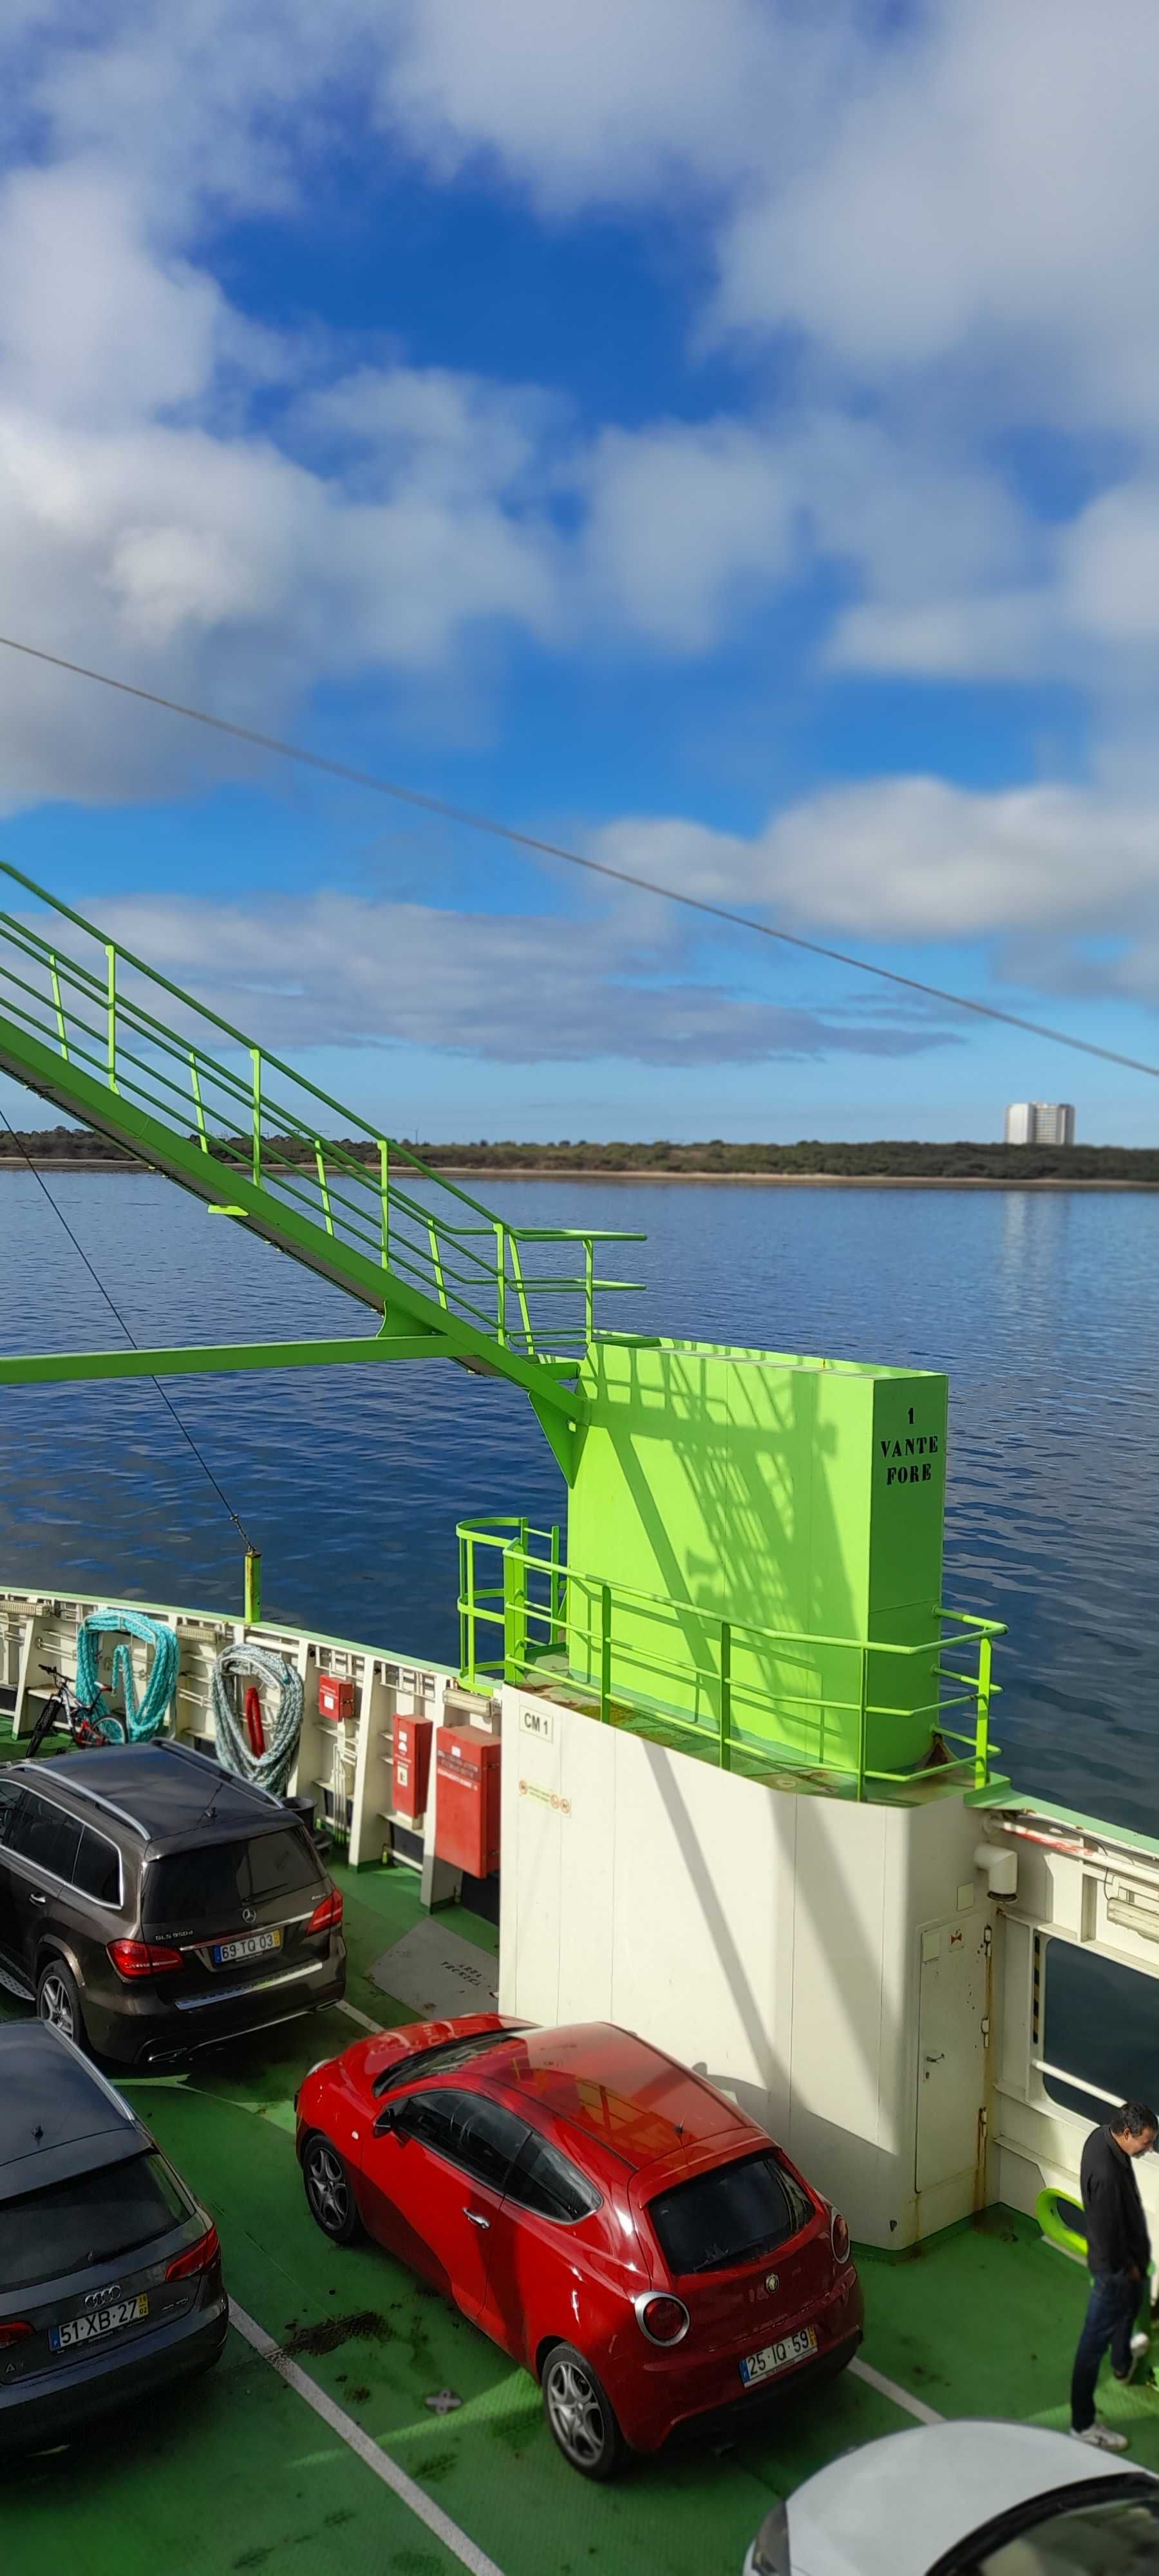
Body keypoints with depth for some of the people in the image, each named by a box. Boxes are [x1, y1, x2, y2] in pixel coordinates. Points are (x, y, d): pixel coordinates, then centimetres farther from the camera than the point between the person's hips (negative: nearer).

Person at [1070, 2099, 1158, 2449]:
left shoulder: (1103, 2136, -11)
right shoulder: (1106, 2174, -40)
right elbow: (1106, 2234, -30)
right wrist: (1126, 2268, -12)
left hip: (1126, 2256, 10)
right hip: (1115, 2265, -10)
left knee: (1130, 2304, 36)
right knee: (1096, 2339, 6)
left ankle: (1123, 2361, 64)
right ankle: (1083, 2424, 21)